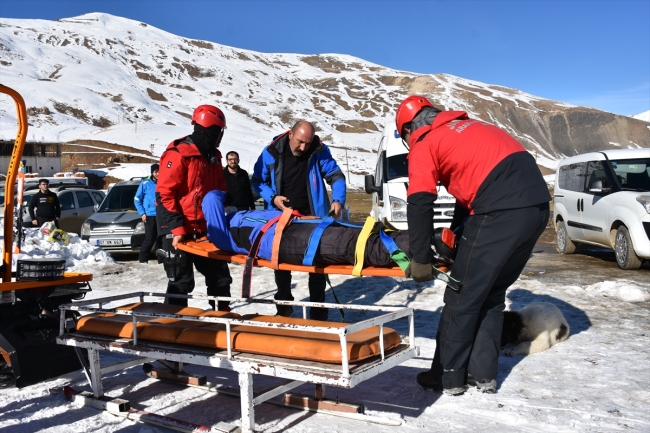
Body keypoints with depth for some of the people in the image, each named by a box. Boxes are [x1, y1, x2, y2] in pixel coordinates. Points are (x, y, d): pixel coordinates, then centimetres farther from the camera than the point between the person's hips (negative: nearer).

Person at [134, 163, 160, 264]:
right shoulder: (145, 183, -3)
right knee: (150, 239, -5)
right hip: (150, 215, -3)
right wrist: (142, 213, -5)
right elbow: (137, 199, 3)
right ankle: (143, 258, 7)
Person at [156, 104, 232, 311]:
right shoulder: (178, 154, -14)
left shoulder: (213, 156, 12)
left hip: (207, 229, 8)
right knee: (181, 281, 0)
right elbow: (164, 194, -17)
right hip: (180, 231, -8)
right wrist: (176, 228, -21)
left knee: (220, 276, 13)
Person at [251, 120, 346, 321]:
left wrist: (338, 200, -18)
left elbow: (336, 176, -2)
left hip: (311, 217, -1)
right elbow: (258, 180, 2)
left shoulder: (319, 152, -8)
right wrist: (272, 198, -15)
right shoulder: (271, 153, -8)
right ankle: (284, 307, 28)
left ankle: (318, 312, 13)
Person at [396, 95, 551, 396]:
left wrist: (421, 260, -3)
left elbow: (419, 204, -7)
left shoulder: (425, 144, 5)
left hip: (501, 212, -8)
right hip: (538, 205, 8)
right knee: (492, 293, 18)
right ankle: (483, 374, 25)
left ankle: (448, 378, 15)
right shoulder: (468, 126, 29)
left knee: (463, 296, 5)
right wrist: (456, 231, 33)